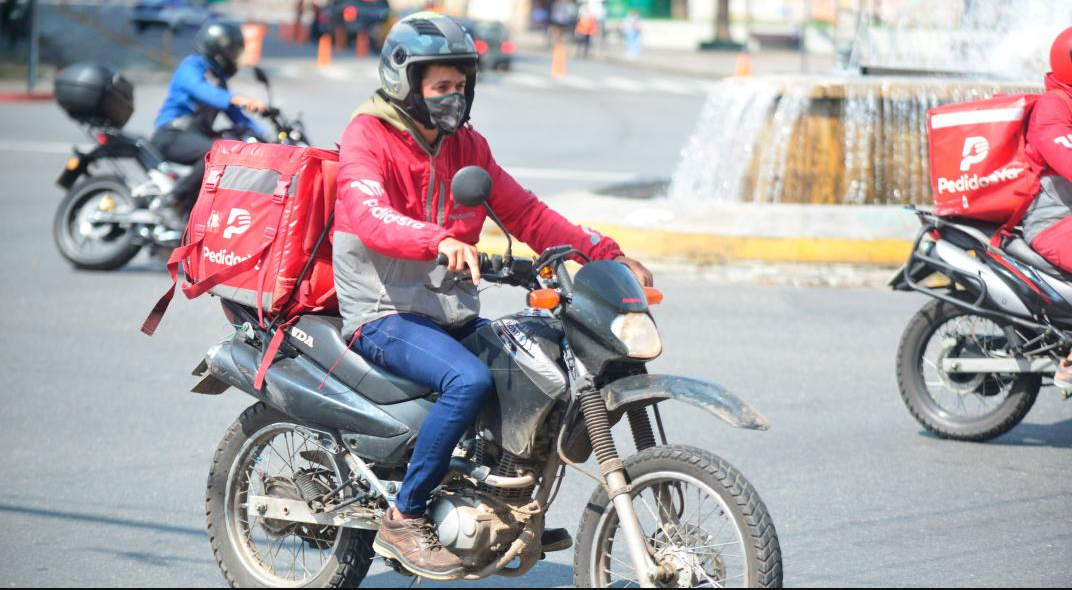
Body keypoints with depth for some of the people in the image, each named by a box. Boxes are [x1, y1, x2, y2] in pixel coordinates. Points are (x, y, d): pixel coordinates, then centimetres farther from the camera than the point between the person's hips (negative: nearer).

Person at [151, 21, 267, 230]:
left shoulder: (218, 78, 22)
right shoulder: (191, 67, -7)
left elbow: (237, 118, 20)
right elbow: (202, 90, -31)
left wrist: (263, 136, 5)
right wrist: (236, 99, -48)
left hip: (198, 133, 9)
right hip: (172, 134, -9)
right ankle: (173, 205, -30)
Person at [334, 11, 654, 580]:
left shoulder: (467, 146, 14)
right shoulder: (367, 138, -8)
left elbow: (525, 213, 13)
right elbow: (369, 214, -27)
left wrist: (605, 252, 0)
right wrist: (440, 241, -47)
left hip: (453, 314, 8)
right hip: (385, 315, -8)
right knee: (470, 380, -33)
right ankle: (404, 518, -20)